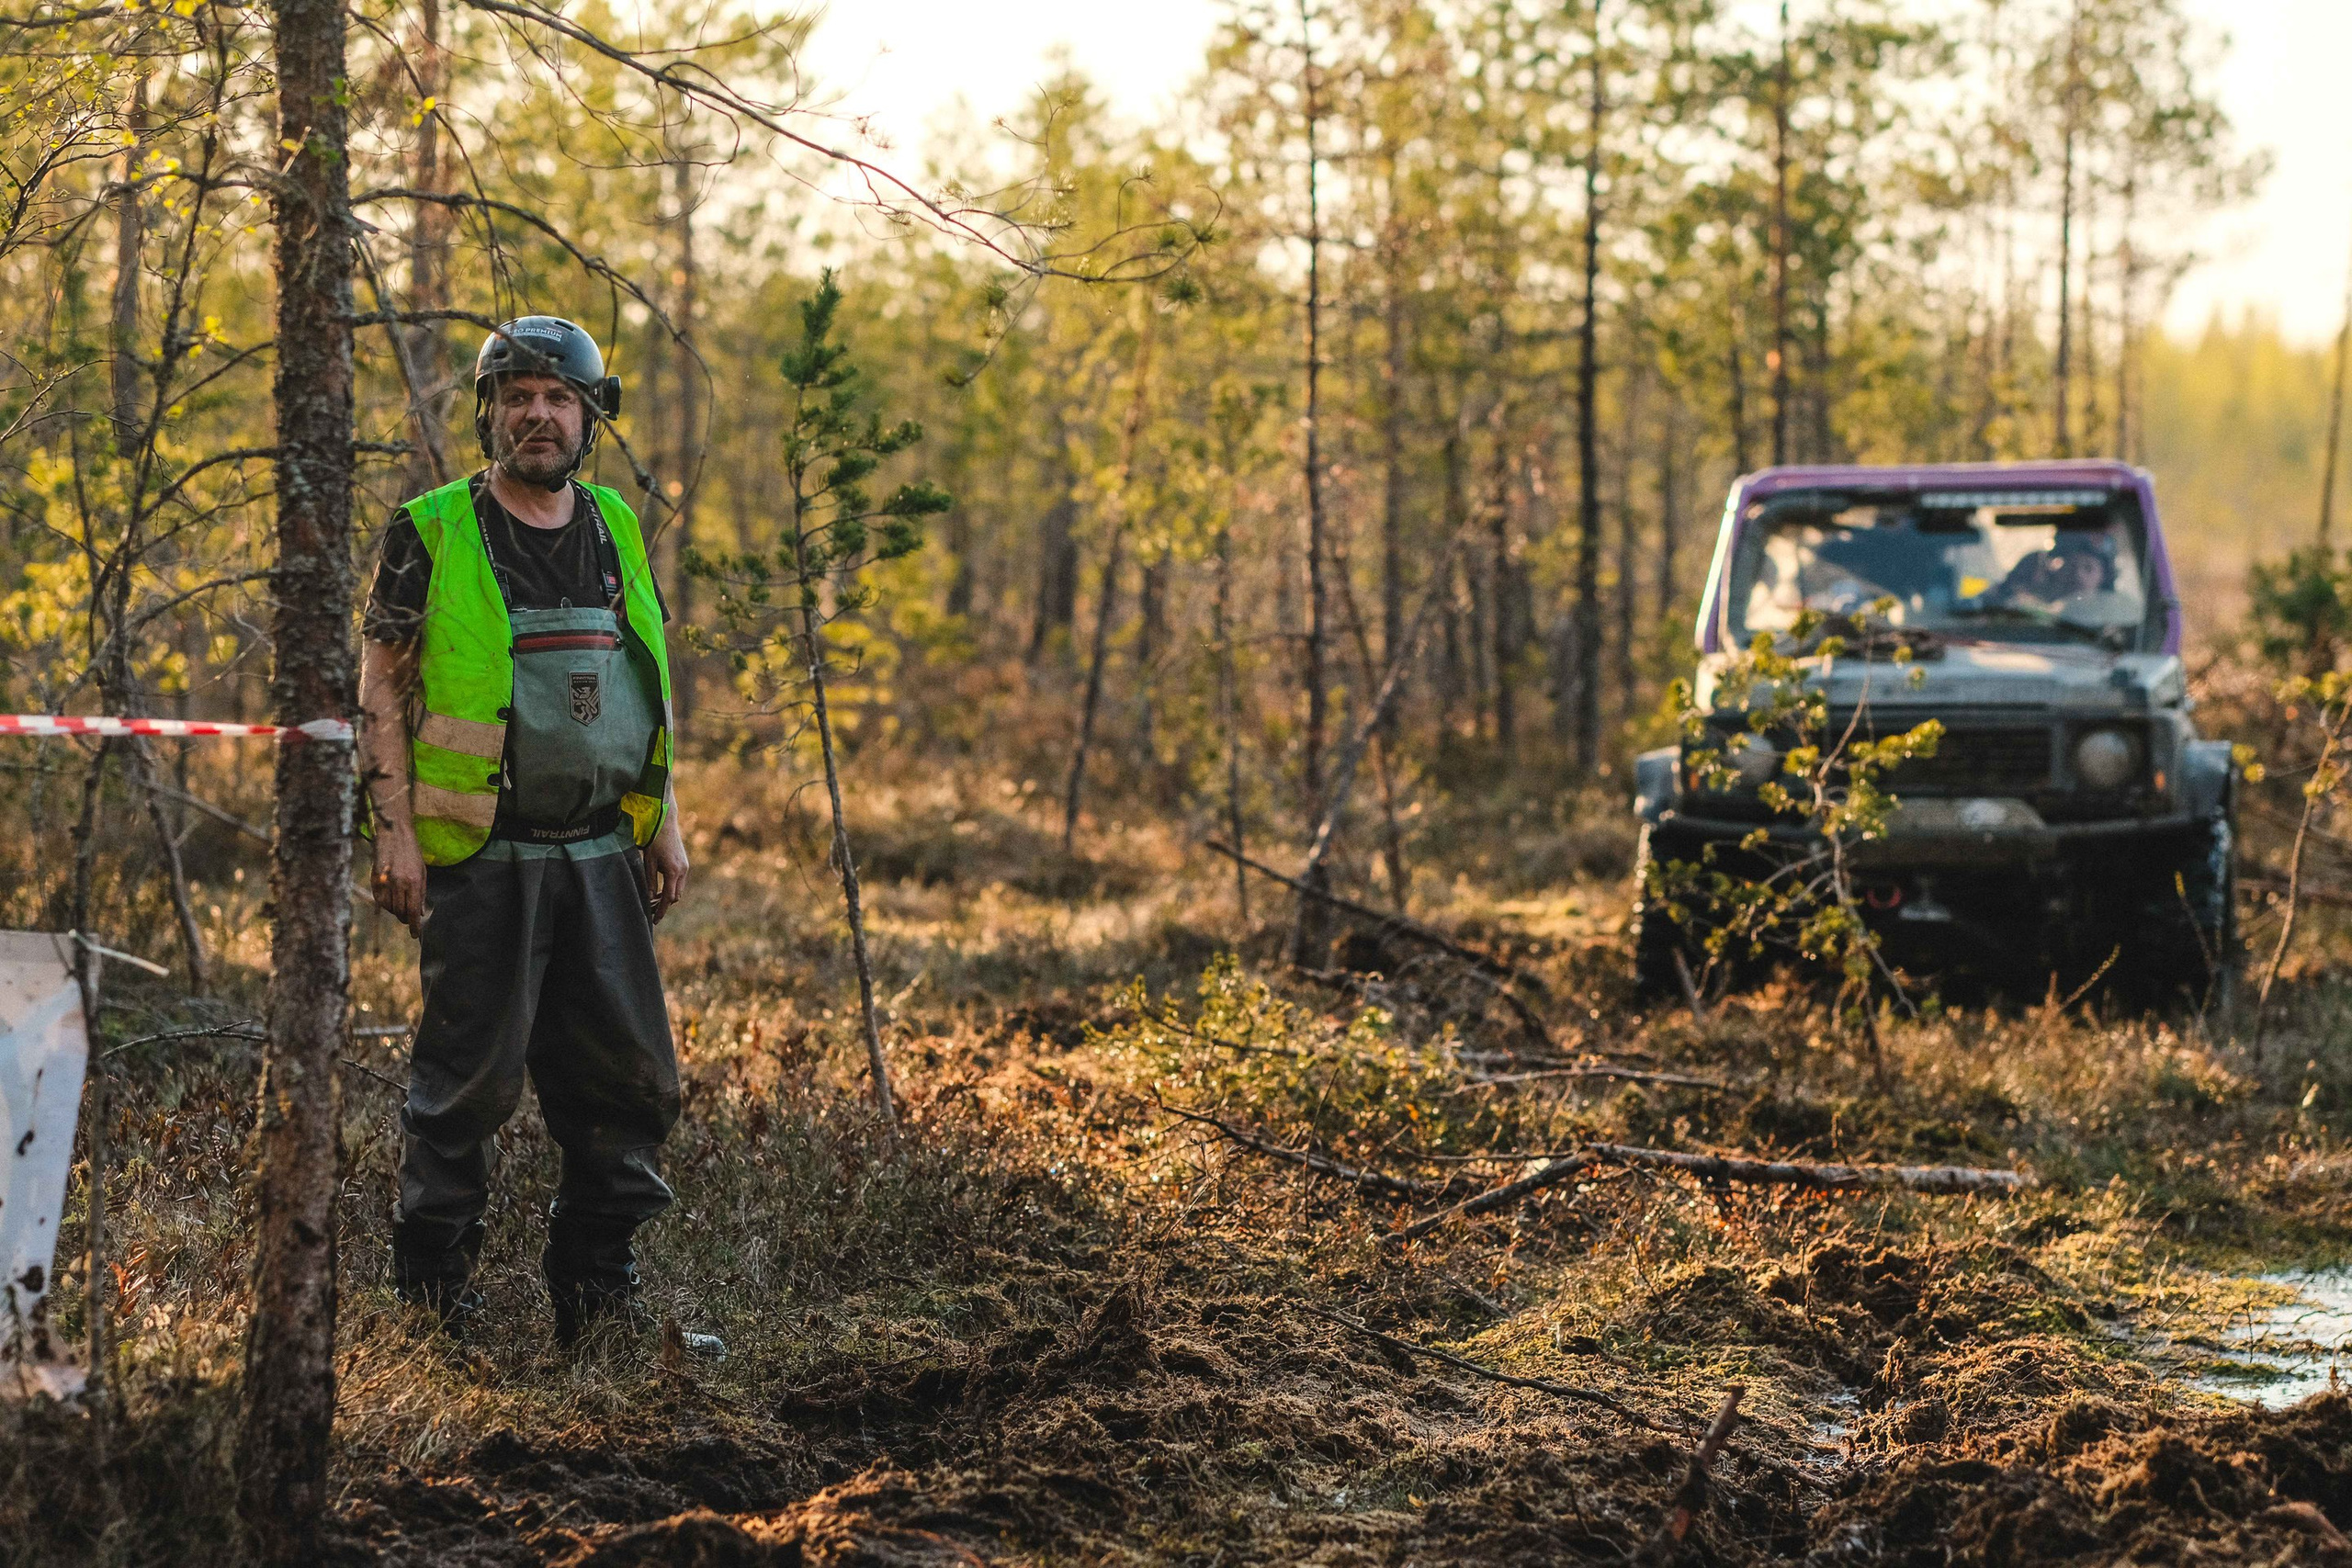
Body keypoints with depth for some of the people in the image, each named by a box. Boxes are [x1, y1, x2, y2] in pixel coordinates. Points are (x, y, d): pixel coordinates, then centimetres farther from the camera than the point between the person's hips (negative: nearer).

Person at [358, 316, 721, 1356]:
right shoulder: (431, 533, -2)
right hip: (480, 857, -5)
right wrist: (394, 832, -10)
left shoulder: (616, 532, 13)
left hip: (602, 857, 5)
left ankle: (597, 1297, 14)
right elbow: (383, 688, -3)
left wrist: (665, 822, 13)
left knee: (629, 1081, 5)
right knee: (470, 1078, -2)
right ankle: (432, 1293, 10)